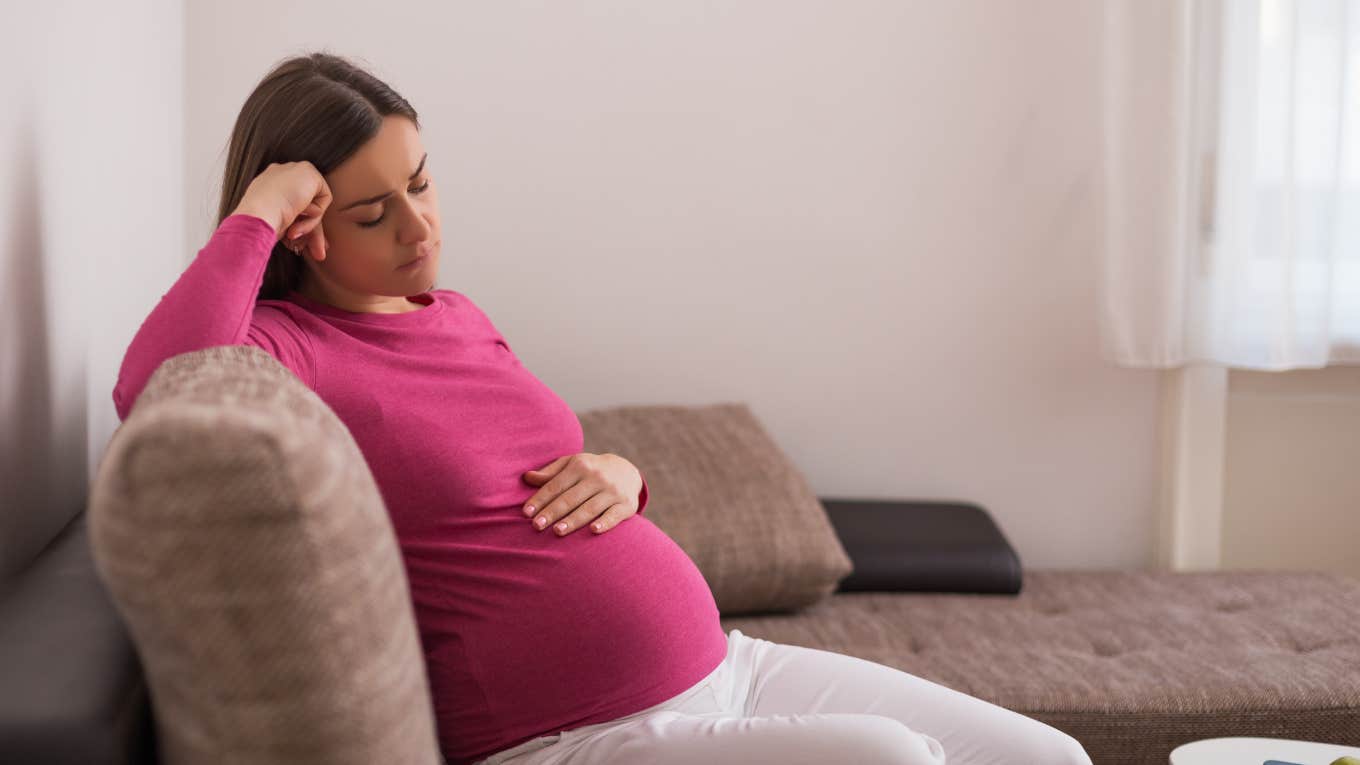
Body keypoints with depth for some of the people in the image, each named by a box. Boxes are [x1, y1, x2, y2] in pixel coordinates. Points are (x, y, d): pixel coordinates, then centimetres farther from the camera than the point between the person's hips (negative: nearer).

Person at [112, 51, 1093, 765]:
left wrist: (618, 476, 5)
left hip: (725, 666, 8)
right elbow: (158, 388, -33)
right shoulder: (284, 347, -8)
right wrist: (253, 214, -19)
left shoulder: (458, 315, 15)